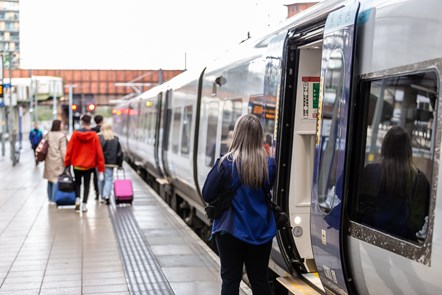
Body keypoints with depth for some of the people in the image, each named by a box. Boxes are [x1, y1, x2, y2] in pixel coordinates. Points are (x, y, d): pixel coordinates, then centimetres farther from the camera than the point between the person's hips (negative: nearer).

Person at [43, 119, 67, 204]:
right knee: (56, 180, -3)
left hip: (49, 161, 6)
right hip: (58, 160, -6)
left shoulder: (48, 135, 6)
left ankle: (50, 199, 21)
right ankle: (53, 199, -3)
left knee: (50, 180, 14)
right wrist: (65, 160, -8)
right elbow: (63, 149, -12)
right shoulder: (61, 135, -10)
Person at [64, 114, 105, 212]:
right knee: (86, 185, 11)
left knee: (77, 182, 21)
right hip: (89, 165, -1)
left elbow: (69, 150, -5)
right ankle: (84, 204, 6)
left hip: (77, 164, 1)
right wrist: (101, 168, -2)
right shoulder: (94, 136, -9)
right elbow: (99, 152, -8)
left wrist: (66, 163, 5)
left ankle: (77, 199, 2)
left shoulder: (75, 134, -8)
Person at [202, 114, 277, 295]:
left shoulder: (226, 164, -15)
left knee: (231, 279, 8)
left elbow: (207, 195, -10)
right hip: (262, 231, 3)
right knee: (259, 280, 15)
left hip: (232, 230, -3)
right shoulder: (269, 165, -7)